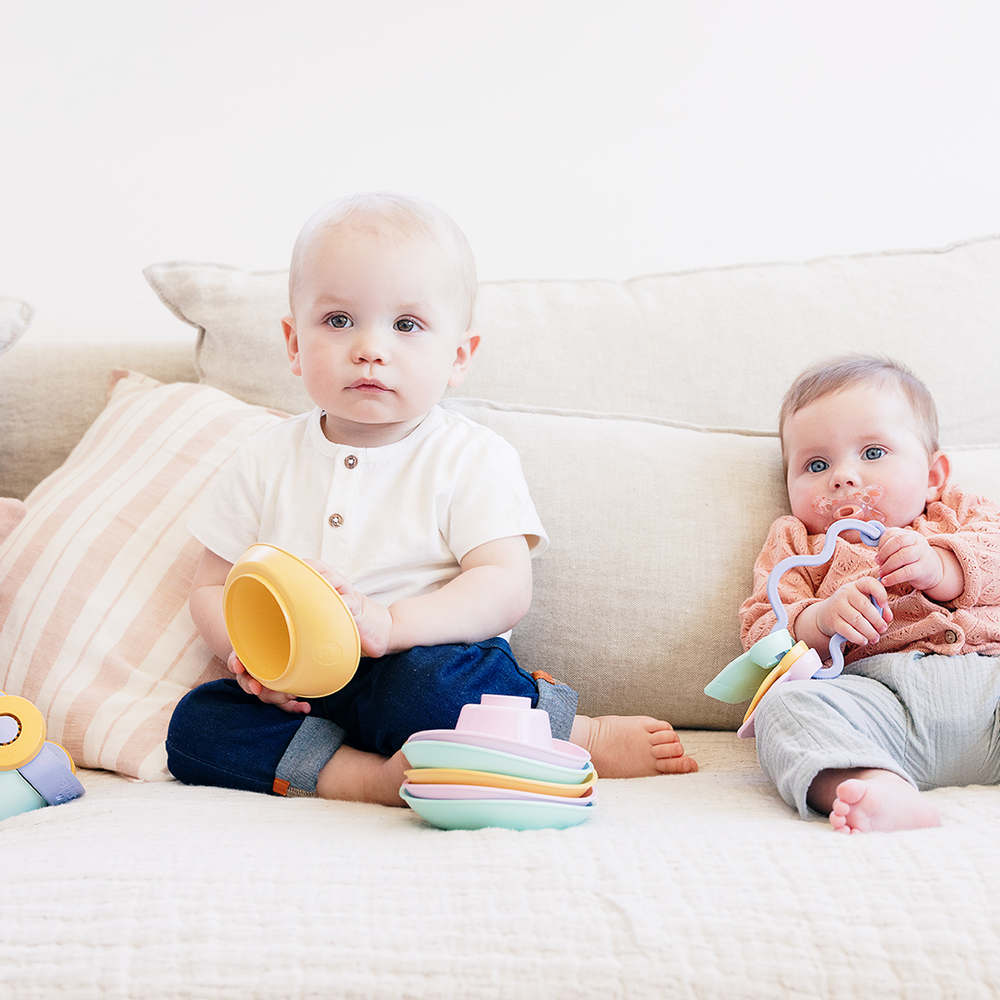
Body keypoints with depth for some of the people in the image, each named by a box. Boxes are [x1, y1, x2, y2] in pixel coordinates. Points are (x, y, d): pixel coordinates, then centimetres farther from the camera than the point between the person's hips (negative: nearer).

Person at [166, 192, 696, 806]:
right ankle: (376, 777, -26)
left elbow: (505, 588, -15)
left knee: (421, 686, -36)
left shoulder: (472, 458, -4)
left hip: (432, 659, -3)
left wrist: (388, 623, -31)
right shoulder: (268, 460, 6)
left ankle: (567, 732, -13)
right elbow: (213, 587, 10)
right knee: (194, 725, -19)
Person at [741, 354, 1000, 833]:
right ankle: (884, 792, -53)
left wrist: (940, 566, -10)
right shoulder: (796, 544, 25)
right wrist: (820, 621, -11)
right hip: (879, 686, -1)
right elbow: (761, 631, 11)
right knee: (786, 704, -31)